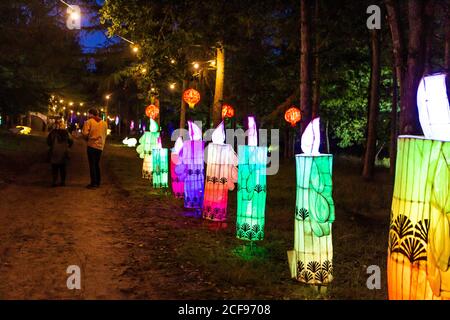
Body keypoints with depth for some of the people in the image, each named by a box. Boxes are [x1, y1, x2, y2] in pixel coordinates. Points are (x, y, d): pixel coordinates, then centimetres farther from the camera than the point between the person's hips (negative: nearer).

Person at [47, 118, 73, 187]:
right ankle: (63, 181, 12)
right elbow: (71, 141, 1)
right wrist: (67, 147, 17)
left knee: (54, 168, 6)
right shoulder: (66, 132, -3)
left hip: (54, 152, -1)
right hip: (63, 152, 1)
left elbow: (48, 141, -3)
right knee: (62, 168, 11)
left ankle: (54, 182, 2)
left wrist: (51, 146, 14)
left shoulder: (53, 132, -6)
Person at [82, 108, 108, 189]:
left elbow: (85, 133, -12)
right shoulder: (104, 123, 10)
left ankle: (93, 183, -5)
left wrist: (87, 138, 7)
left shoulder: (89, 122, -7)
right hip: (100, 146, 5)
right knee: (97, 164, 16)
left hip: (92, 145, -5)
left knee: (92, 164, -2)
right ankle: (98, 182, 18)